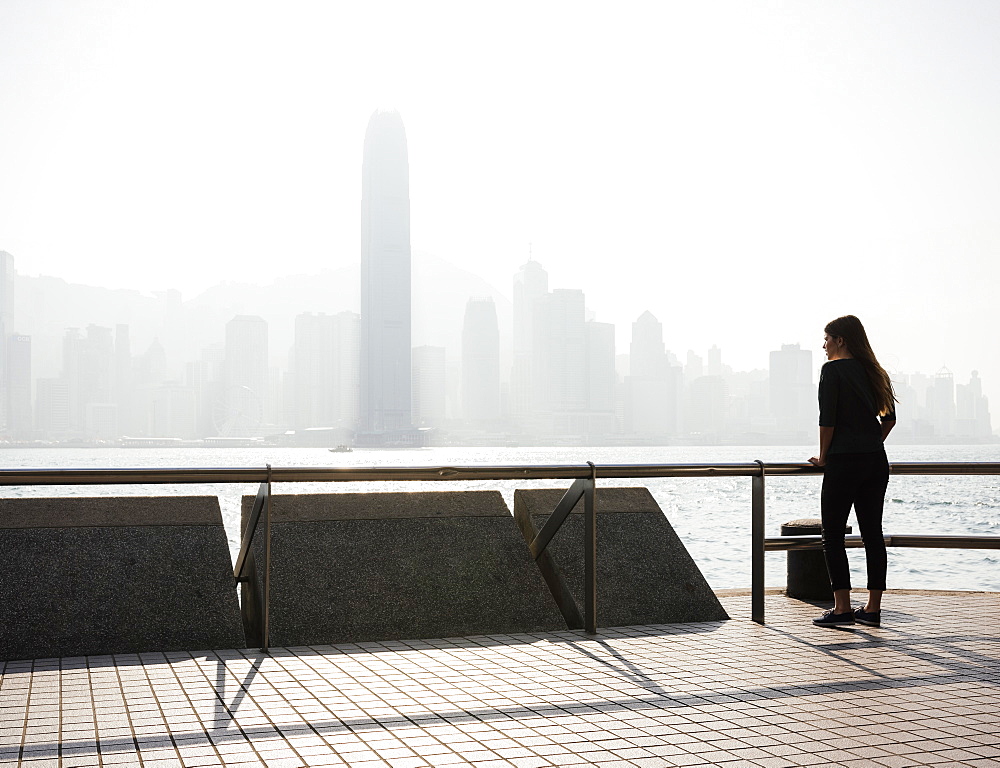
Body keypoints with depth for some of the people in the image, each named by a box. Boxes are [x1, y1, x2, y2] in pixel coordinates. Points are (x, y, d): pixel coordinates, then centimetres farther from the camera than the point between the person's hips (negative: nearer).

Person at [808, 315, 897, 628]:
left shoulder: (833, 369, -7)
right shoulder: (873, 371, 14)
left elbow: (827, 419, -13)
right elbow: (889, 417, 17)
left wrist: (823, 456, -3)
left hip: (843, 461, -7)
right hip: (876, 462, 7)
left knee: (833, 534, 0)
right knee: (872, 533, 9)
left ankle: (842, 608, -3)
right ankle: (872, 609, 12)